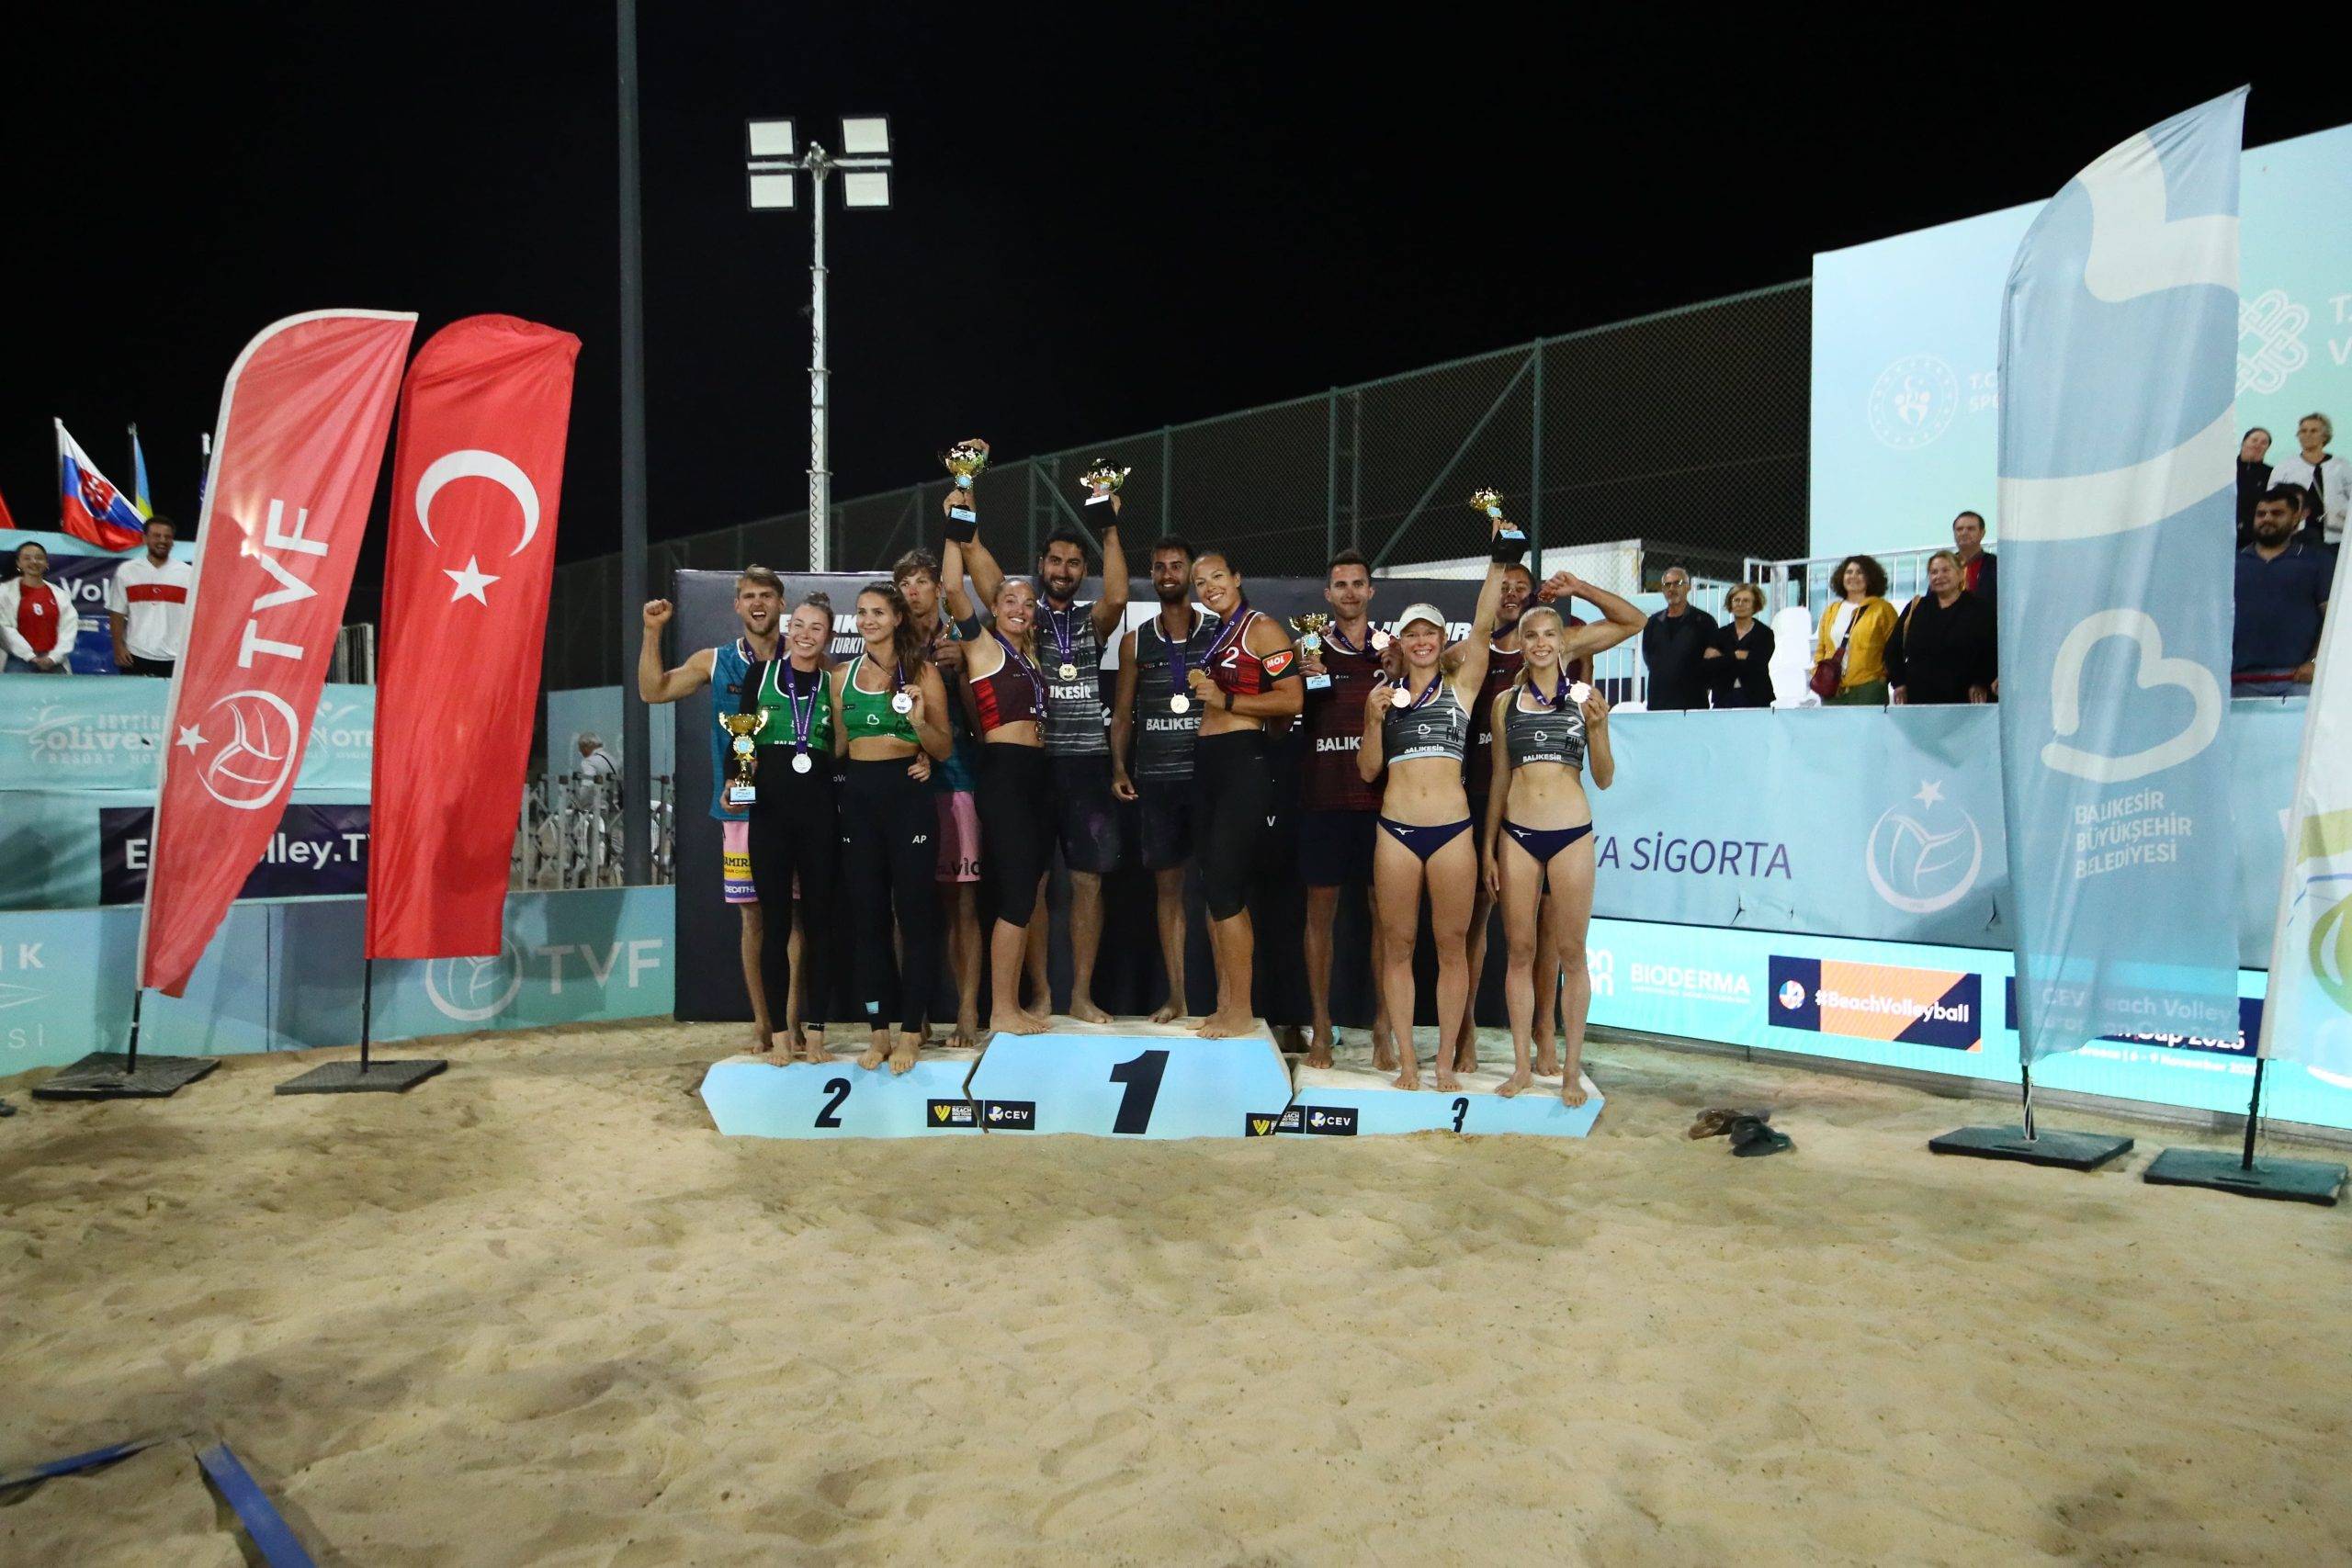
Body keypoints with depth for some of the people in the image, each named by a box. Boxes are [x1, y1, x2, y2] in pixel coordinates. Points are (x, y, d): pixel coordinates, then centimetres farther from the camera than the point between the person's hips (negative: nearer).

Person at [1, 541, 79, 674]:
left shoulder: (60, 594, 13)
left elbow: (69, 628, 6)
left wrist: (53, 657, -7)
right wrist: (30, 656, -12)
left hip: (54, 662, 3)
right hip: (20, 661, -2)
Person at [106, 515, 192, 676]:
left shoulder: (188, 573, 3)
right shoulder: (127, 571, 4)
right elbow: (117, 613, 6)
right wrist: (119, 647, -3)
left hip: (175, 659, 0)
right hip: (136, 656, 0)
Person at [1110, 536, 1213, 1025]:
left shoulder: (1219, 633, 4)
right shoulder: (1136, 641, 12)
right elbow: (1123, 712, 13)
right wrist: (1119, 767, 0)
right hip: (1154, 776, 3)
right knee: (1166, 883, 5)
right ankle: (1176, 996, 11)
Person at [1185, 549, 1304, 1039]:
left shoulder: (1263, 628, -6)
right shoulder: (1217, 634, 20)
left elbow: (1292, 700, -15)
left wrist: (1225, 700, -15)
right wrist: (1201, 687, 13)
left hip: (1243, 760, -9)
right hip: (1208, 761, 9)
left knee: (1224, 887, -10)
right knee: (1215, 887, 9)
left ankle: (1241, 1011, -1)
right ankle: (1224, 1007, 15)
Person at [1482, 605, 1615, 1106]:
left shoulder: (1583, 696, 4)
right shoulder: (1506, 701, 9)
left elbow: (1604, 778, 4)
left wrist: (1597, 725, -12)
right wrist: (1488, 846, 10)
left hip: (1571, 834, -2)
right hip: (1517, 833, 2)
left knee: (1570, 953, 2)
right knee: (1520, 951, 5)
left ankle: (1571, 1069, 10)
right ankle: (1522, 1065, 14)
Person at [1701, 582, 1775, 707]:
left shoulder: (1765, 634, 3)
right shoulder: (1721, 634, 12)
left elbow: (1754, 665, -11)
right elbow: (1708, 667, -2)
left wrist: (1723, 660, -4)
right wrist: (1736, 656, -10)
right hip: (1724, 699, 2)